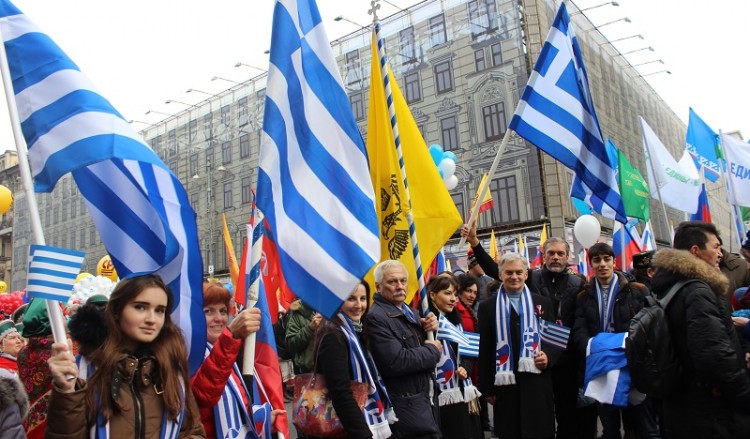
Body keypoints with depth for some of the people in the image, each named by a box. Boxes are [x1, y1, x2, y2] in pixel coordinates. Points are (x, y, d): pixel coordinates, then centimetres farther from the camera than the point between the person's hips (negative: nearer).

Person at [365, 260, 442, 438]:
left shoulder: (407, 311, 12)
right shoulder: (376, 317, -19)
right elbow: (396, 362, -28)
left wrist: (429, 328, -2)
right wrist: (432, 350, -13)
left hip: (427, 399, 9)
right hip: (408, 408, -9)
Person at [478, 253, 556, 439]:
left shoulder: (543, 303, 8)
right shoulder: (488, 307, 4)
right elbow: (484, 350, 3)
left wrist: (549, 357, -8)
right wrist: (487, 388, 0)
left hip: (537, 384, 1)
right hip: (505, 385, -1)